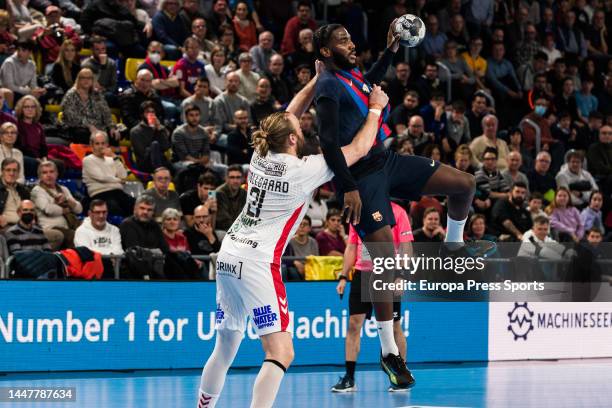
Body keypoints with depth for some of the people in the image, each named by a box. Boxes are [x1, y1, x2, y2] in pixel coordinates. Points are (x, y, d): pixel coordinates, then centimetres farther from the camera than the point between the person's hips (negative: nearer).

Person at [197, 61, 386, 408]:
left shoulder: (261, 155, 7)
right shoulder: (304, 170, -10)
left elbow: (289, 115, 25)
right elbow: (359, 148, -2)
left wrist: (319, 79, 25)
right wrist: (376, 108, 11)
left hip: (228, 257, 8)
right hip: (258, 263, -8)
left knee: (225, 349, 19)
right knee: (281, 353, -9)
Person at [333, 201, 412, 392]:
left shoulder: (397, 212, -3)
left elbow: (406, 247, -6)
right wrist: (343, 277, 9)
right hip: (361, 274, 4)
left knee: (394, 326, 2)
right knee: (354, 324, -2)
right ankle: (349, 378, 0)